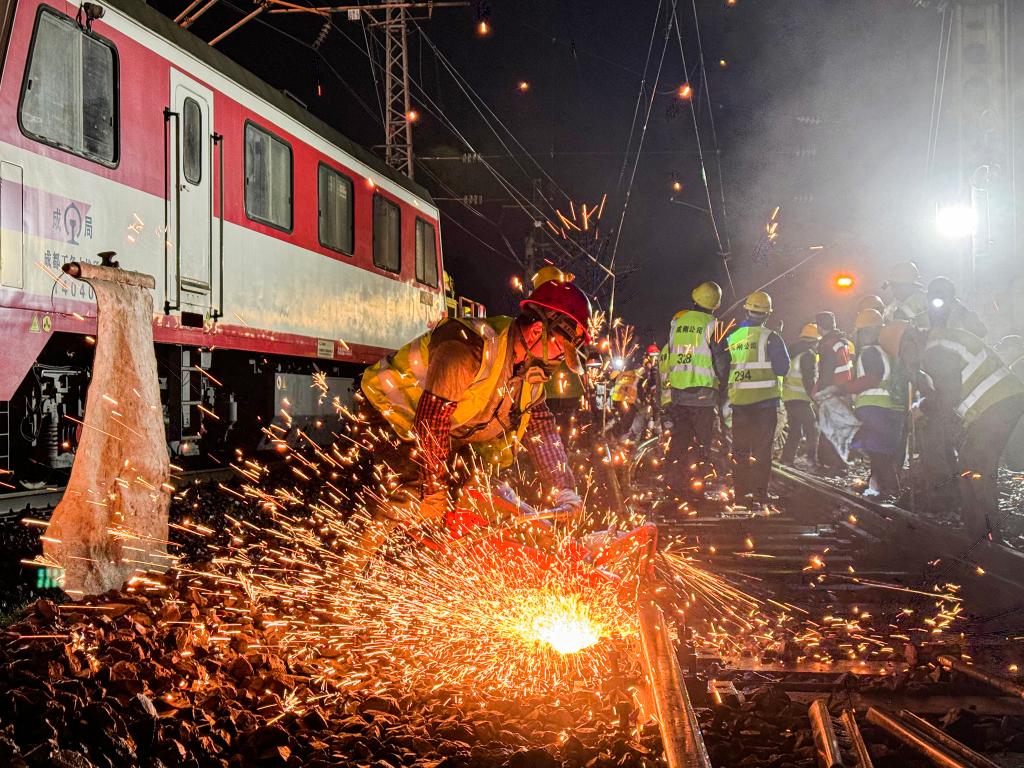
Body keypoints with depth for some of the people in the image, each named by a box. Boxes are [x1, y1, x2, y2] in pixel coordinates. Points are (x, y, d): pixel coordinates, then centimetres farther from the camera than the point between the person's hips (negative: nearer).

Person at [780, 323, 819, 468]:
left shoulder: (793, 353, 17)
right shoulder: (808, 355, -10)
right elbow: (809, 379, -17)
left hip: (788, 396, 9)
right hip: (800, 398, -9)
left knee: (795, 431, 15)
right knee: (812, 430, -7)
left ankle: (787, 460, 14)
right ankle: (812, 459, -16)